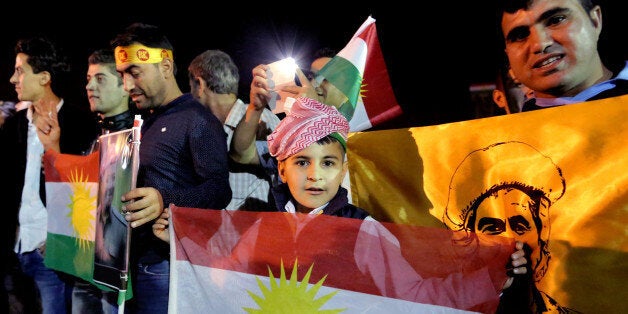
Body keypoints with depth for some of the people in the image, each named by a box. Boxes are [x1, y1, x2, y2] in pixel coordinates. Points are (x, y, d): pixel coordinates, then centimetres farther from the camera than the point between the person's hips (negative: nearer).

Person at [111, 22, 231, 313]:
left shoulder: (198, 121, -12)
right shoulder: (148, 123, 18)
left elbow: (219, 189, -22)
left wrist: (165, 200, -36)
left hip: (168, 266, -9)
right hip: (138, 260, 9)